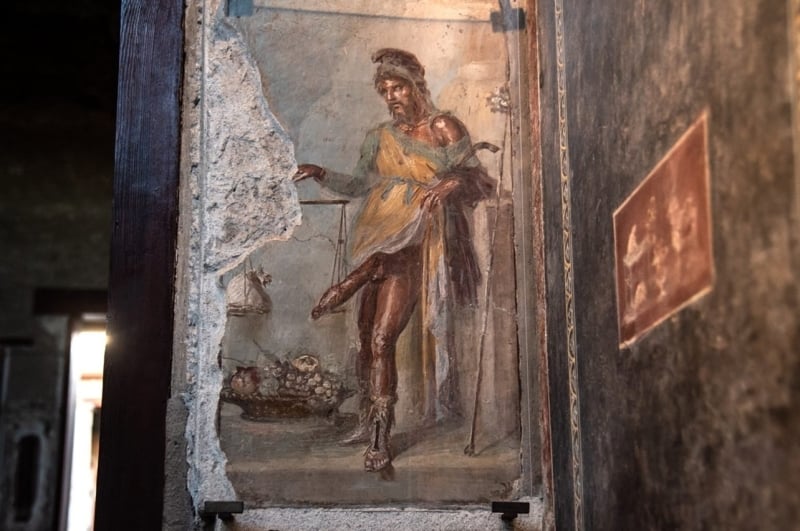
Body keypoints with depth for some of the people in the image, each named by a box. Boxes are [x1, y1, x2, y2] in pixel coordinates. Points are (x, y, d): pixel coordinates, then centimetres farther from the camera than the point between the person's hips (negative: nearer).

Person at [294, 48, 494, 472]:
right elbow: (359, 185, 27)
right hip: (377, 241, 5)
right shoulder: (380, 138, 17)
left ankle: (381, 438, -10)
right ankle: (368, 424, 19)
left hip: (416, 246, -5)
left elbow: (480, 179, -1)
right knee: (368, 337, 4)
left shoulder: (443, 129, 3)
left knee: (382, 338, -16)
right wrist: (321, 176, 13)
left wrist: (454, 182, -22)